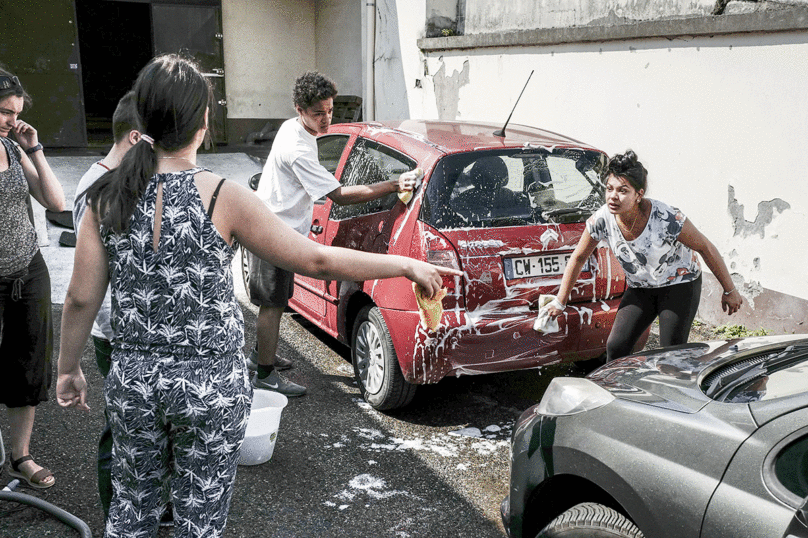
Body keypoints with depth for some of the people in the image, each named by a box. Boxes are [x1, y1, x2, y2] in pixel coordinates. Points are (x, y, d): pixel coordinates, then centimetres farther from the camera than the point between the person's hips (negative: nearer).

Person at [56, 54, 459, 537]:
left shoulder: (109, 196, -6)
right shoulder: (222, 197, -17)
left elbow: (82, 298, -2)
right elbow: (316, 261, -16)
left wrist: (69, 369, 15)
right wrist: (407, 266, -6)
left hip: (132, 379, 4)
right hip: (210, 386, -3)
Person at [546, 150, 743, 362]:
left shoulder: (666, 218, -30)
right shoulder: (601, 220, -20)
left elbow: (706, 248, -16)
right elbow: (578, 258, -5)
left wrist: (729, 290, -7)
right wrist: (560, 302, 0)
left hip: (680, 284, -3)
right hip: (640, 289, 4)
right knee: (616, 347, -9)